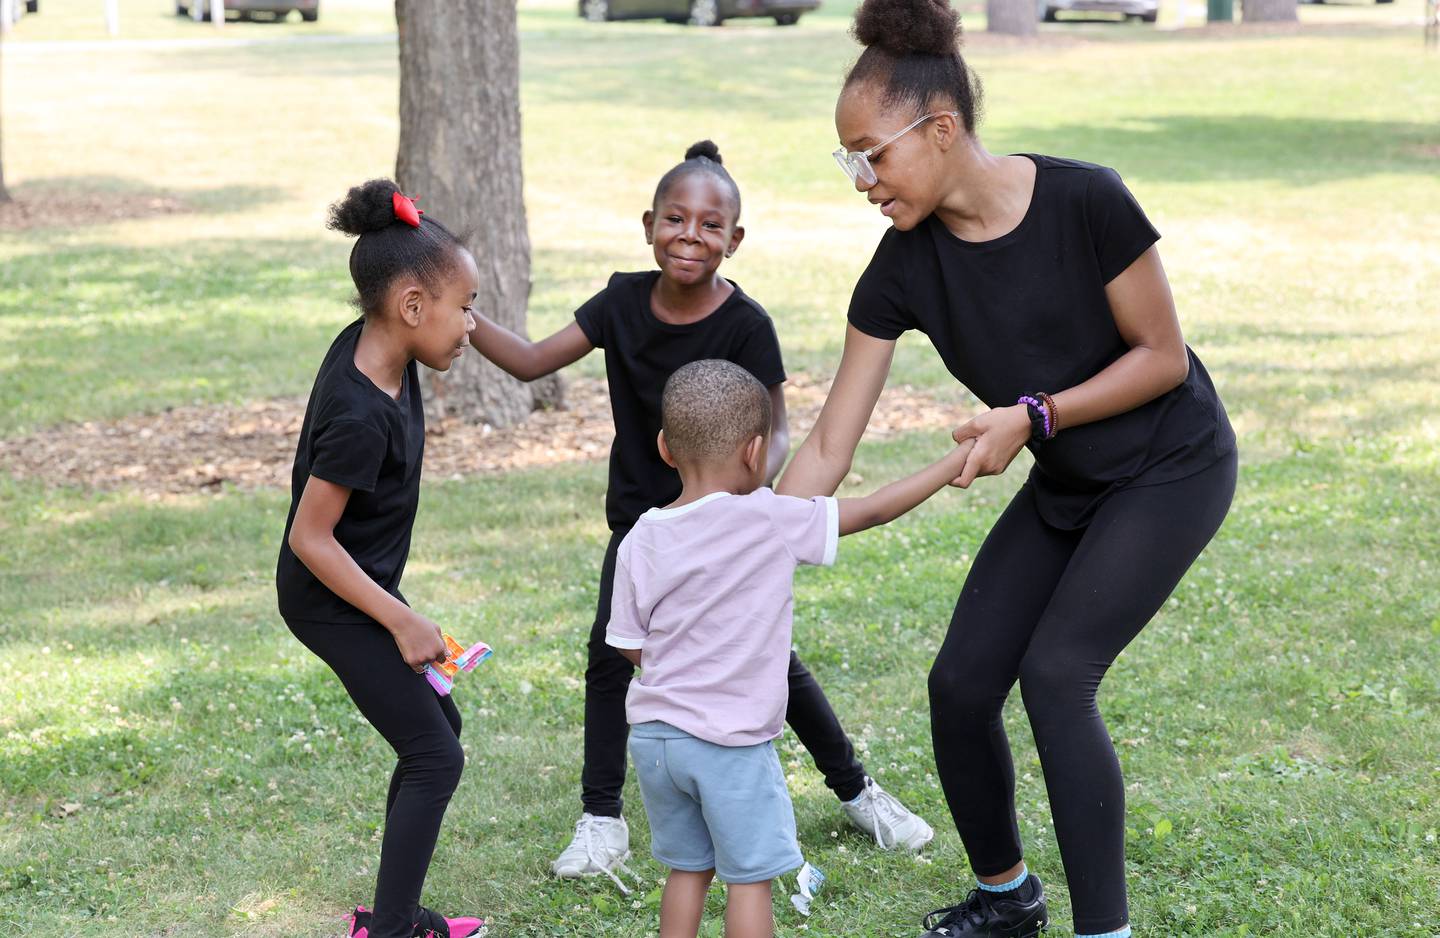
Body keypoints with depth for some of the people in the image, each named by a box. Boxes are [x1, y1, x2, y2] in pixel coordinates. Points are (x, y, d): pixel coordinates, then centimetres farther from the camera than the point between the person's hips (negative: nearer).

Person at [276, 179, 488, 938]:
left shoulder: (366, 343, -6)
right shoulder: (361, 418, -31)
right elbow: (311, 536, -25)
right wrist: (402, 622, -22)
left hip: (355, 591, 10)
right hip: (333, 602, -10)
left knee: (437, 728, 17)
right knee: (435, 758, -5)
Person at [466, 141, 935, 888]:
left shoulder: (745, 324, -19)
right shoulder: (625, 302, -8)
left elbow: (773, 430, -14)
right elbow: (533, 362, -7)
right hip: (641, 515, 3)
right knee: (610, 655, -7)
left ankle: (855, 790, 24)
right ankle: (602, 821, 6)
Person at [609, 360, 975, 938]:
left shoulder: (641, 540, -1)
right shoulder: (773, 521, -13)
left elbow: (630, 645, 5)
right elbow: (877, 510, -7)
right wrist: (958, 460, 4)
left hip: (653, 733, 5)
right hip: (730, 742, -5)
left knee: (688, 868, 19)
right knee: (749, 876, 6)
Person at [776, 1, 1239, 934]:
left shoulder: (1084, 201, -27)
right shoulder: (905, 267, -13)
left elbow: (1163, 356, -16)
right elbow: (827, 451, -11)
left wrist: (1034, 415, -27)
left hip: (1171, 469, -5)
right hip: (1065, 487, 5)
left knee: (1056, 671, -19)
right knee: (962, 682, -1)